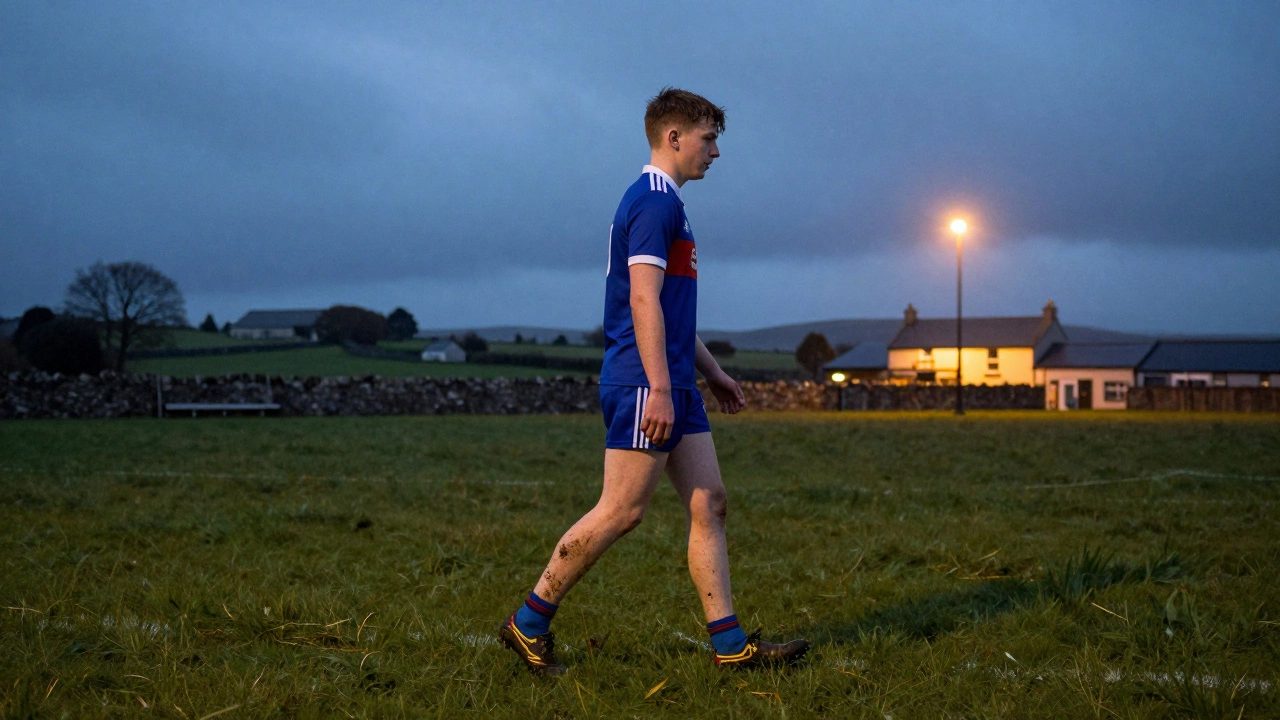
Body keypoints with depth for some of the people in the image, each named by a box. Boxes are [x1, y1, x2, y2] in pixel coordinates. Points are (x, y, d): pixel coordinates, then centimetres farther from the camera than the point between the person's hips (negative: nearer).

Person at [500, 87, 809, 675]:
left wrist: (712, 373, 29)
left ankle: (729, 644, 7)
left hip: (674, 386, 11)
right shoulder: (653, 201, -11)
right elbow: (643, 301, -20)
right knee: (622, 511, -7)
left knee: (708, 504, 6)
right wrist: (659, 389, -24)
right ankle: (529, 623, 3)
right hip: (644, 385, -11)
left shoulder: (664, 203, 21)